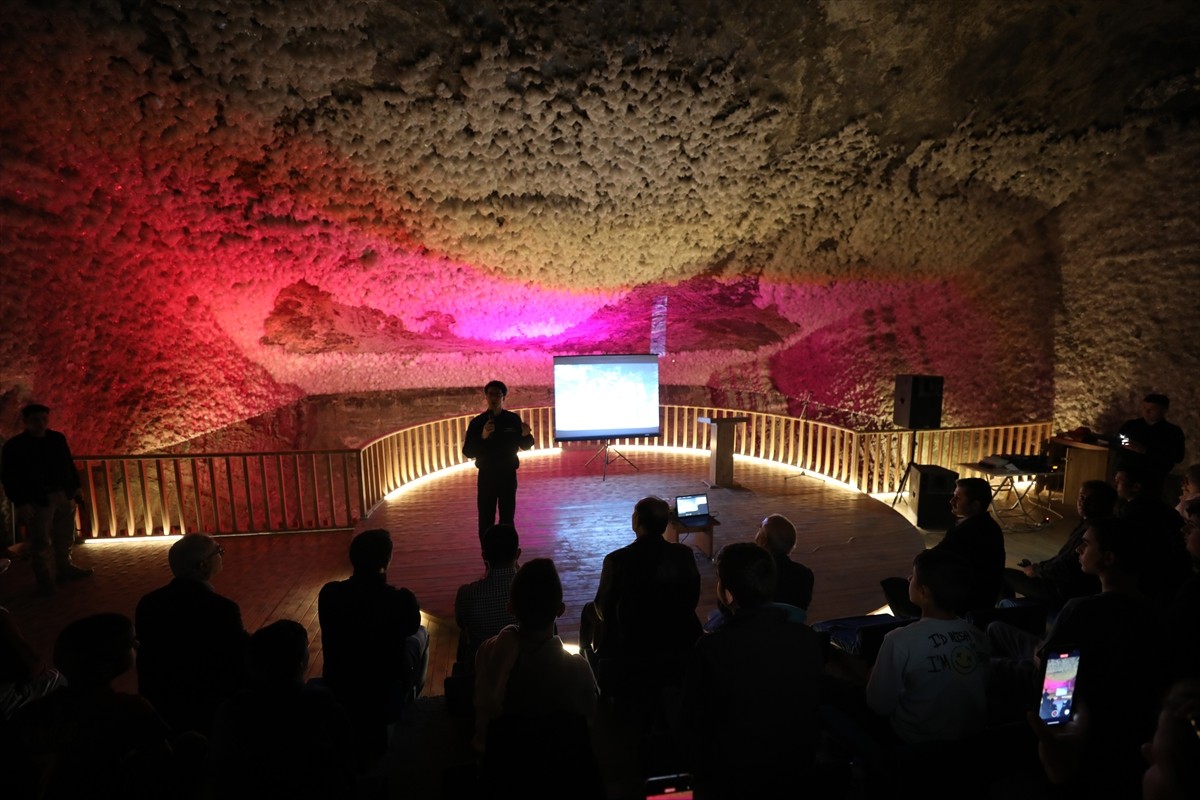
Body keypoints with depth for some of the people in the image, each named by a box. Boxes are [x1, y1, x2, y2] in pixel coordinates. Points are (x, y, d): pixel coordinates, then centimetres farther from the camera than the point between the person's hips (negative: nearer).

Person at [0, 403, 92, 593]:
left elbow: (69, 464, 15)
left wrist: (76, 487, 11)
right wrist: (21, 503, -15)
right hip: (37, 500, -5)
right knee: (41, 542, 1)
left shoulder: (58, 438, 6)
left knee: (65, 536, 16)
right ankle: (44, 579, 11)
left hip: (64, 495, 5)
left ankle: (66, 567, 30)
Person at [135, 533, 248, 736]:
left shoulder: (148, 603, -6)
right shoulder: (223, 609, -26)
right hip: (211, 711, -6)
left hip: (160, 709, 7)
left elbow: (146, 661, 6)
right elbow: (239, 668, -20)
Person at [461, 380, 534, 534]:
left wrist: (526, 435, -16)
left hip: (508, 476, 1)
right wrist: (482, 437, -26)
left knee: (507, 519, 10)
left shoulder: (513, 419, -1)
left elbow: (525, 446, 6)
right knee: (486, 520, 2)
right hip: (486, 476, -1)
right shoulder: (477, 422, -6)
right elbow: (468, 452, -10)